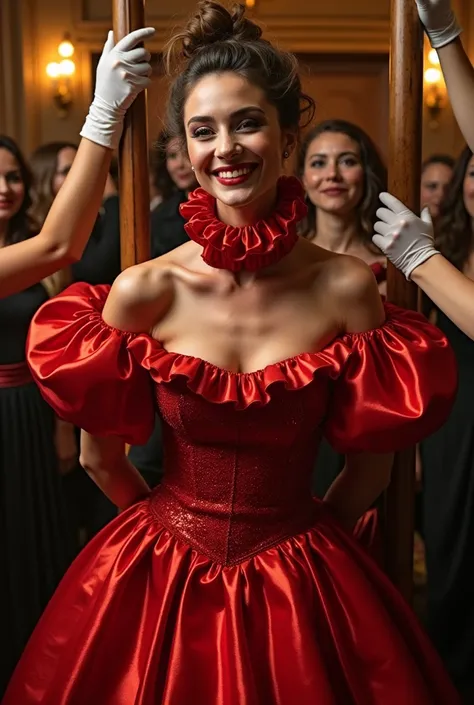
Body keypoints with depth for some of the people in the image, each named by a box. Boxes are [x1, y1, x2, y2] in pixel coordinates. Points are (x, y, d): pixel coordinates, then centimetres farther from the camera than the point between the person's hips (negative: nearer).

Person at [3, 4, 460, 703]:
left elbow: (372, 464, -2)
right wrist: (175, 528, 10)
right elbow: (99, 457, 0)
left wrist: (302, 541, 7)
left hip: (301, 589, 0)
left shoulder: (346, 289, -13)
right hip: (160, 582, 1)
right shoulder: (146, 290, -12)